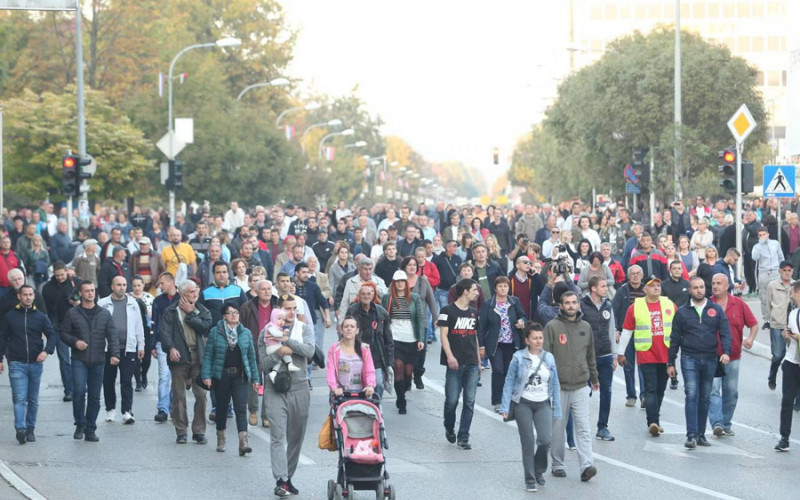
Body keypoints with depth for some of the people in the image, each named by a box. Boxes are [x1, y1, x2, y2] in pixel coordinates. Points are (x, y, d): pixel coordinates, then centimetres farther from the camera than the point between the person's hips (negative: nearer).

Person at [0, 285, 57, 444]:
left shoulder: (40, 317, 7)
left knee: (33, 400, 9)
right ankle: (20, 429, -24)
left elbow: (52, 335, 3)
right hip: (17, 363, -2)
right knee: (19, 399, -13)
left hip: (36, 363, 2)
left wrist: (46, 351, -14)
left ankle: (30, 429, 17)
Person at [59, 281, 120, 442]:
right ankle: (80, 425, 1)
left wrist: (114, 354, -10)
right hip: (79, 360, -2)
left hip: (98, 361, 2)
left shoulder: (105, 314, 9)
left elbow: (112, 336, 5)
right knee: (79, 391, -17)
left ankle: (90, 430, 13)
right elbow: (64, 333, 8)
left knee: (94, 396, 4)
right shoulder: (72, 314, 5)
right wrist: (75, 342, -11)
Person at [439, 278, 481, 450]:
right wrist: (450, 356, -18)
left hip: (472, 364, 5)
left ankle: (463, 438, 2)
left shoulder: (474, 313, 16)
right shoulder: (448, 311, -2)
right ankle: (449, 428, 24)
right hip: (455, 363, -5)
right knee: (452, 400, -3)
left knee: (469, 402, -1)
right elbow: (444, 335, -7)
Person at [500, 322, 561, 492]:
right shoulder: (518, 357, -4)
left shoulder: (549, 358, 4)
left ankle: (539, 471, 15)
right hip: (523, 404, -2)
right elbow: (509, 382, -2)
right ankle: (530, 479, 12)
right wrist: (505, 407, -7)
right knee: (528, 442, 0)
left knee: (546, 439, -12)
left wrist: (556, 410, 8)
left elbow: (555, 385, 9)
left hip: (543, 404, 2)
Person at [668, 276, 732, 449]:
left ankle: (701, 434, 16)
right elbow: (675, 339, 8)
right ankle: (691, 435, -18)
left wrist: (726, 351, -14)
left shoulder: (716, 310, 7)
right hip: (689, 358, -2)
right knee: (692, 395, -13)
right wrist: (670, 363, 7)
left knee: (705, 398, 8)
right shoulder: (682, 312, 5)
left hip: (710, 359, 2)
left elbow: (725, 332, 3)